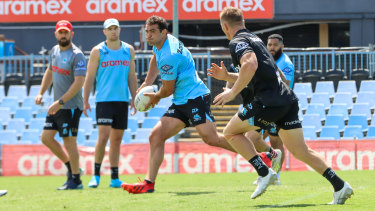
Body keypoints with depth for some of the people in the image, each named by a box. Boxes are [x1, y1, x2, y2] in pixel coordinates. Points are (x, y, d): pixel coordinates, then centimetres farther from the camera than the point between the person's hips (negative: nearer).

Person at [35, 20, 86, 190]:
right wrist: (41, 93, 15)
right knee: (46, 138, 10)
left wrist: (60, 102, -24)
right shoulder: (54, 51, 11)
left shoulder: (77, 55, -15)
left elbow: (79, 82, -22)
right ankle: (71, 167, 24)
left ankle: (75, 180, 4)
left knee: (69, 142, -5)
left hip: (71, 106, -9)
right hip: (56, 105, 9)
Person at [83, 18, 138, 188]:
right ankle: (96, 174, -3)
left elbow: (131, 77, 15)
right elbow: (89, 77, 2)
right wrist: (85, 101, -3)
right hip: (104, 100, -3)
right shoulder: (98, 51, 1)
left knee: (117, 139, 6)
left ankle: (114, 178, 10)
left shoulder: (129, 50, 11)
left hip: (122, 100, 4)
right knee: (103, 136, -14)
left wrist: (134, 98, 10)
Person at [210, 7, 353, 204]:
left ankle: (264, 173, 0)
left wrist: (233, 92, -18)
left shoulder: (237, 42, -4)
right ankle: (339, 185, -3)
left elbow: (250, 64, -25)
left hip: (269, 102, -9)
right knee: (301, 151, 8)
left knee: (231, 132, 10)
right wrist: (226, 76, 32)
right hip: (288, 99, 9)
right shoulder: (254, 39, 26)